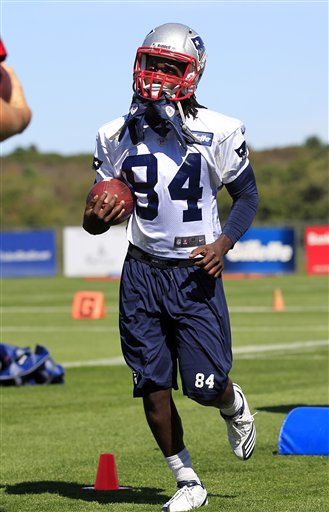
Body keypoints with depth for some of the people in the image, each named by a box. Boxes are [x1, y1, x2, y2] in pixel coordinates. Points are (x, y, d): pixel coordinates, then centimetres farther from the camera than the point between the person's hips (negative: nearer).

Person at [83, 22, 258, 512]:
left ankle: (234, 404, 32)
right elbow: (98, 218, 8)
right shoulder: (118, 136, 1)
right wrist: (96, 216, -16)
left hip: (196, 274, -3)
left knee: (206, 386, -6)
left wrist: (224, 243, -13)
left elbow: (247, 195, 4)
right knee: (152, 386, 1)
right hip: (142, 271, 3)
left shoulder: (218, 133, -8)